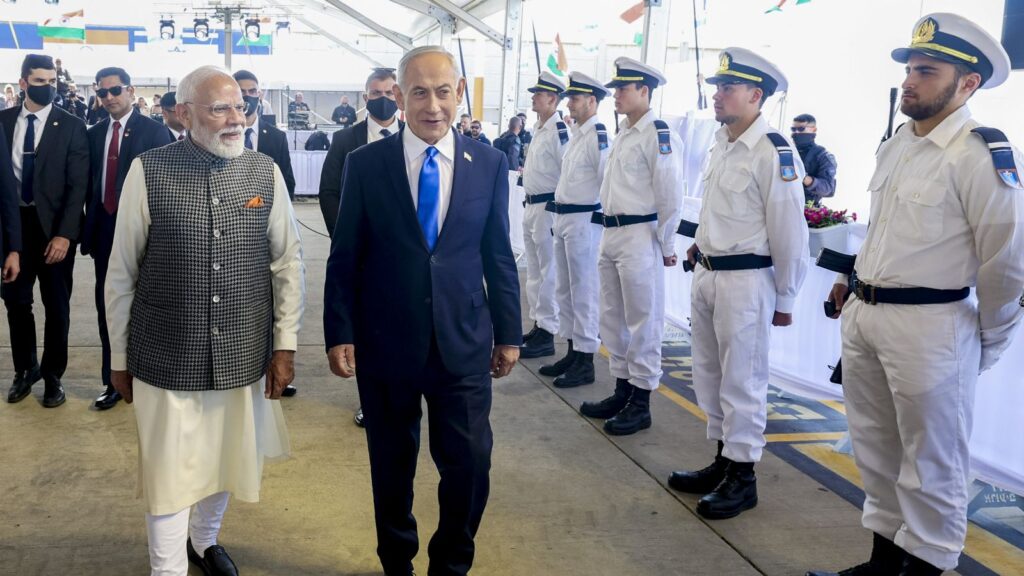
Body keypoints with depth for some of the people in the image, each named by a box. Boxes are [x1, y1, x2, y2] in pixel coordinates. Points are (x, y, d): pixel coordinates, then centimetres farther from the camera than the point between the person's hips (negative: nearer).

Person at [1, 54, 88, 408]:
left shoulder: (71, 126, -4)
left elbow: (78, 186, -8)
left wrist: (64, 234, -16)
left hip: (53, 227, -2)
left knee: (57, 306, 7)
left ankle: (53, 375, 23)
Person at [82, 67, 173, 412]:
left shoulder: (153, 131, -5)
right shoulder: (95, 133, 10)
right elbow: (91, 184, 11)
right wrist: (91, 227, 7)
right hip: (104, 230, 5)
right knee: (107, 307, 8)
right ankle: (113, 382, 17)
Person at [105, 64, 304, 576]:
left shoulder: (266, 173, -3)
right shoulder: (148, 172, -10)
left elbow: (288, 262, 3)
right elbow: (121, 273, -3)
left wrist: (285, 344, 1)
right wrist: (120, 358, 2)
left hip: (243, 356, 3)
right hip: (166, 358, -3)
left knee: (225, 461, 20)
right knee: (169, 476, 9)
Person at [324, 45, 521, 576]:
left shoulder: (489, 164, 0)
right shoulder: (365, 164, -3)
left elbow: (498, 254, 5)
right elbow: (344, 258, 0)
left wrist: (508, 333, 6)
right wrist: (339, 334, -4)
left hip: (464, 344, 1)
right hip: (385, 343, 0)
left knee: (470, 465, 2)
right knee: (392, 466, 14)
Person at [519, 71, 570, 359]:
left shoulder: (560, 131, -16)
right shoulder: (538, 128, 14)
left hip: (548, 207, -10)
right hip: (531, 206, 10)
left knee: (547, 273, -4)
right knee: (534, 271, 15)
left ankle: (547, 335, 2)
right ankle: (538, 324, 25)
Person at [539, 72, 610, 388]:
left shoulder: (598, 135, -14)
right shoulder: (576, 135, 15)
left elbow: (609, 181, -18)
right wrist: (559, 215, 19)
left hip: (583, 220, -10)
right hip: (563, 219, 10)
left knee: (583, 292, -3)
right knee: (564, 290, 15)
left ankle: (585, 361, 5)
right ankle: (572, 352, 25)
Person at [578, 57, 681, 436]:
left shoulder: (657, 134, -12)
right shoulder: (623, 134, 15)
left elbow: (671, 195, -14)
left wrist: (666, 246, -11)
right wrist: (608, 228, 20)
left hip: (639, 237, -10)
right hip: (611, 235, 10)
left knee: (643, 323, -1)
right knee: (613, 319, 15)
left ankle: (641, 404, 7)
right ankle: (622, 391, 27)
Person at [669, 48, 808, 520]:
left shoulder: (773, 153, -16)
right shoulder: (721, 142, 10)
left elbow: (789, 232, -15)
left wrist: (785, 300, -11)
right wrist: (700, 244, 17)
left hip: (746, 281, -9)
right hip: (706, 274, 9)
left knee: (742, 381, 1)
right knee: (710, 376, 17)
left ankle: (742, 477, 14)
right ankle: (723, 461, 31)